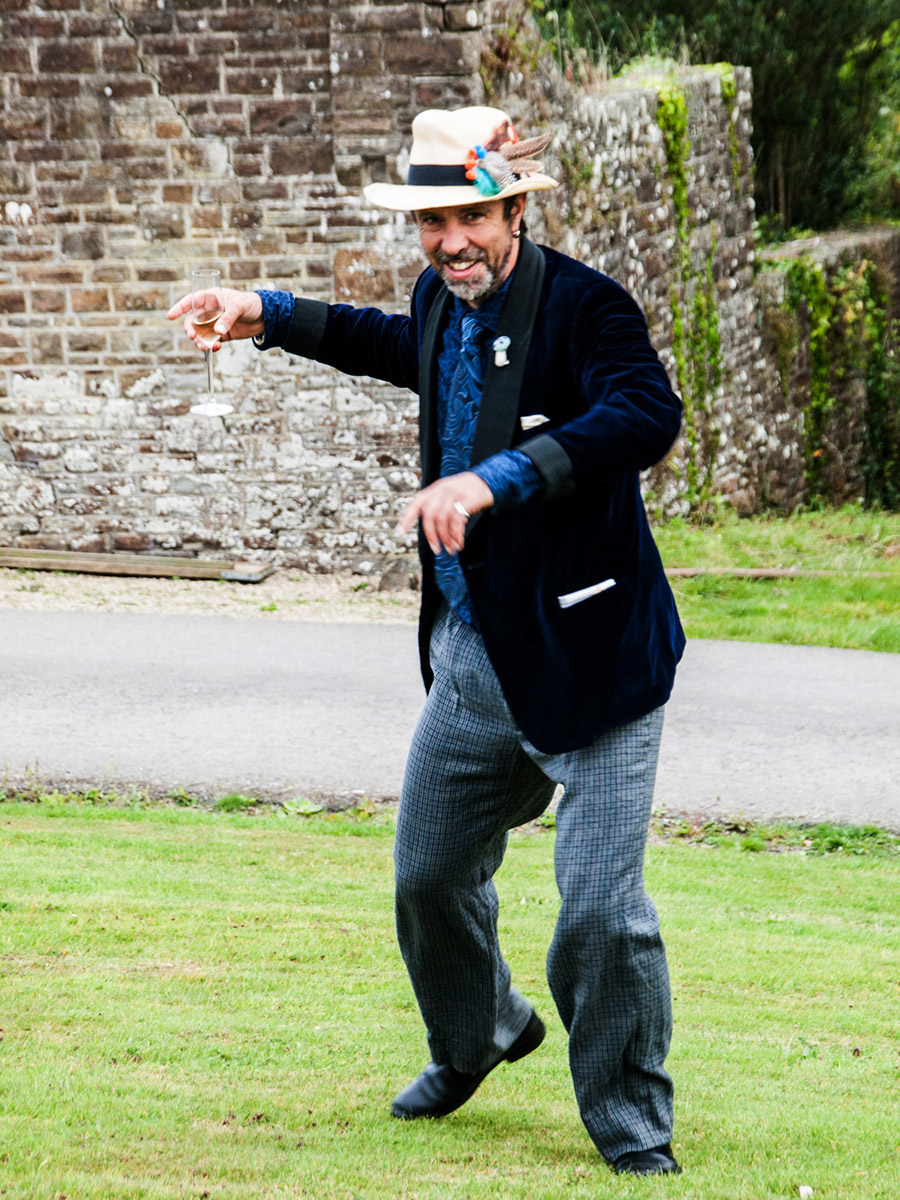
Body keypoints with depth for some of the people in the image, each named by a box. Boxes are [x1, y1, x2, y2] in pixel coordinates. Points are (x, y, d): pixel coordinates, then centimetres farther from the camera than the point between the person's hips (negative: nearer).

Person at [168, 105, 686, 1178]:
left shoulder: (582, 306, -18)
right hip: (473, 657, 8)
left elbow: (646, 416, -37)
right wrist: (270, 316, 27)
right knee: (429, 877, 19)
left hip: (585, 659, -8)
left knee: (601, 908, -10)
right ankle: (477, 1039, 48)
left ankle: (634, 1137, 8)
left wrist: (495, 478, -44)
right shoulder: (442, 301, 6)